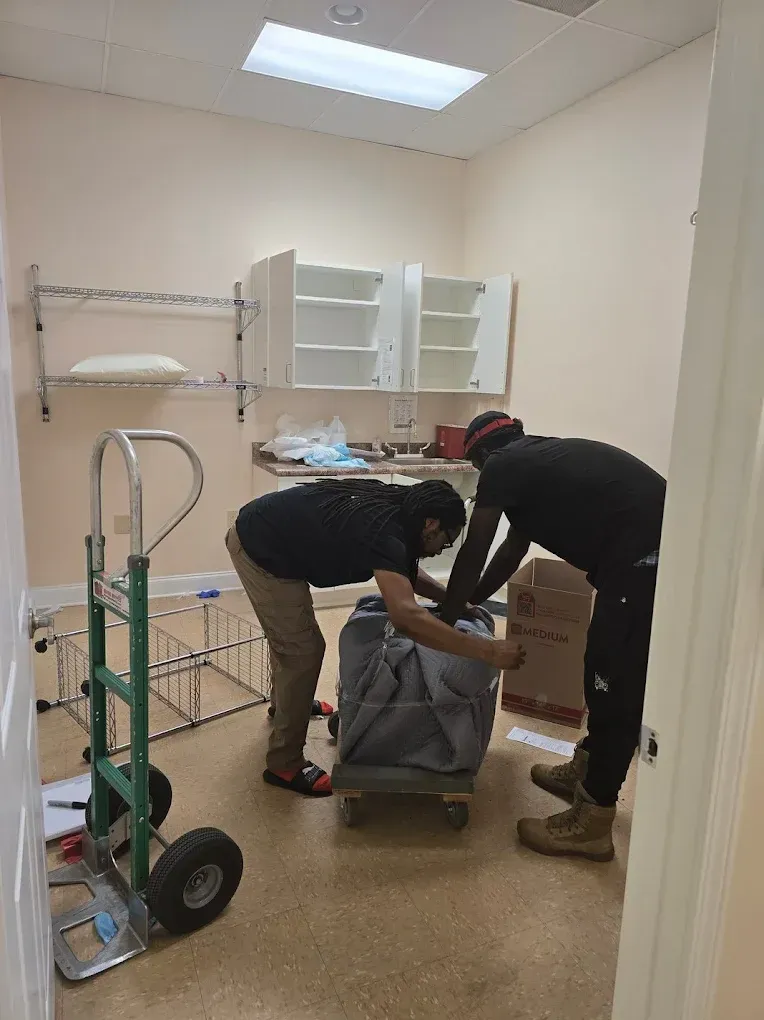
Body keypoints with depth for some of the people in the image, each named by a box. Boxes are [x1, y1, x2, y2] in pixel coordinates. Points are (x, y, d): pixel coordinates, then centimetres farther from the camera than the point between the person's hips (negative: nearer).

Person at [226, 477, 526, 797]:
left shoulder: (392, 505, 0)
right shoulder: (383, 530, -28)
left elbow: (403, 570, 17)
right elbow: (406, 616, -41)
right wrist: (489, 651, -38)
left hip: (258, 533, 10)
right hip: (260, 551, -10)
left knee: (289, 633, 29)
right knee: (303, 651, -5)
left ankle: (283, 703, 55)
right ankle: (284, 765, 10)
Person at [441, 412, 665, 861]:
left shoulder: (502, 465, 0)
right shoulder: (541, 458, 25)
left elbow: (473, 554, 3)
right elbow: (514, 548, 32)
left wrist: (444, 621, 14)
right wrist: (470, 601, 39)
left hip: (642, 560, -9)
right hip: (661, 549, 9)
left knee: (619, 684, 0)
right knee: (608, 672, 21)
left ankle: (592, 824, 13)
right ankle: (586, 769, 38)